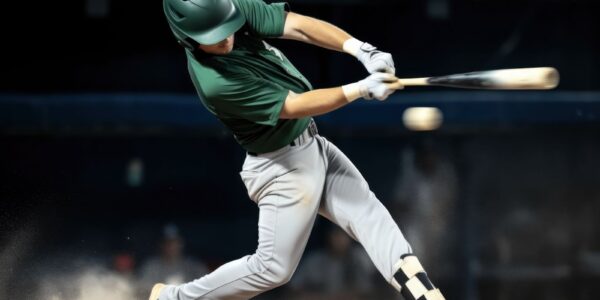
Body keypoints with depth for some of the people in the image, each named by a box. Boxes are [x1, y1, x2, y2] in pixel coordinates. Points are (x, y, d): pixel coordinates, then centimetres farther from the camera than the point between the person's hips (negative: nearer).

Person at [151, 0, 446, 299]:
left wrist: (362, 50, -33)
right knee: (273, 267, 2)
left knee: (370, 216, 0)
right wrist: (361, 89, -31)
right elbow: (294, 106, -27)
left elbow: (298, 26, -19)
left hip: (312, 145, 8)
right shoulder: (214, 82, -31)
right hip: (282, 167, -8)